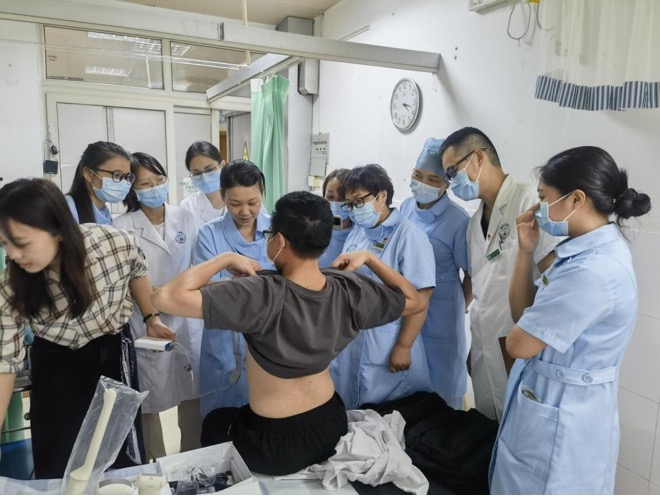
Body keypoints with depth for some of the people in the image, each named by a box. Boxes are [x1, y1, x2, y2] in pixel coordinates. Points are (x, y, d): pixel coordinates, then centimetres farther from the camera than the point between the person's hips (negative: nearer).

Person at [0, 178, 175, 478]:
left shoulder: (117, 243, -26)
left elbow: (137, 271, -2)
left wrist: (151, 318, 5)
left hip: (115, 352, 1)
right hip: (58, 364, 0)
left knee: (127, 454, 11)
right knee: (58, 467, 2)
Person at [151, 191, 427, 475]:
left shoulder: (261, 296, -31)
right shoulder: (351, 291, -16)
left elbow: (165, 298, -33)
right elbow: (416, 302, 0)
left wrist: (226, 259, -23)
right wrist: (368, 257, 0)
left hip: (276, 447, -5)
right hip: (331, 426, 5)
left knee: (215, 421, 30)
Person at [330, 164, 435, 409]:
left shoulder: (408, 235, -13)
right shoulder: (357, 232, 8)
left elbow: (420, 297, -17)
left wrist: (403, 347, -18)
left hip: (386, 347, -7)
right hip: (348, 342, 7)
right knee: (348, 412, 18)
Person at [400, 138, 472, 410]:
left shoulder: (458, 220, -19)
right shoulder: (406, 207, -1)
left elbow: (472, 272, -9)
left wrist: (460, 308, 1)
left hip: (440, 311, -5)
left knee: (440, 380, 15)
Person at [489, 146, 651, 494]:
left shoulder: (593, 270, -29)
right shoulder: (591, 250, 3)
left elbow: (518, 343, -22)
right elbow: (524, 315, 5)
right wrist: (526, 250, -4)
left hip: (561, 417, -9)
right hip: (555, 405, 9)